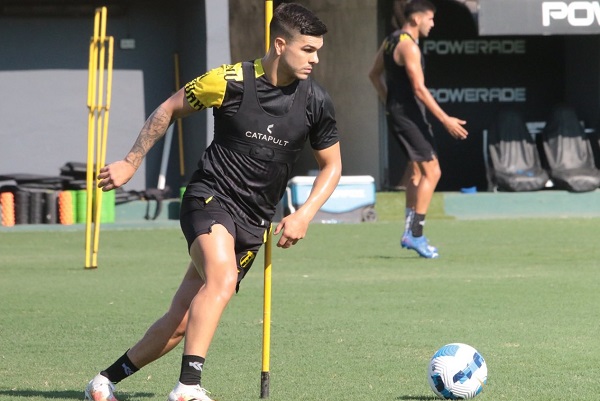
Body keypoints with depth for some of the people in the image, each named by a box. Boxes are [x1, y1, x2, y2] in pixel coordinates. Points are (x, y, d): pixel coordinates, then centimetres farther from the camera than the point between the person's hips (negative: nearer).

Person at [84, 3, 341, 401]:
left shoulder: (316, 100, -2)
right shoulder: (231, 81, -11)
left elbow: (331, 165, 12)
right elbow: (169, 109, 5)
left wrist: (304, 215, -2)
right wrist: (131, 163, 6)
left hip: (254, 221, 4)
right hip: (210, 198, -4)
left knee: (182, 322, 3)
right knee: (222, 279, -35)